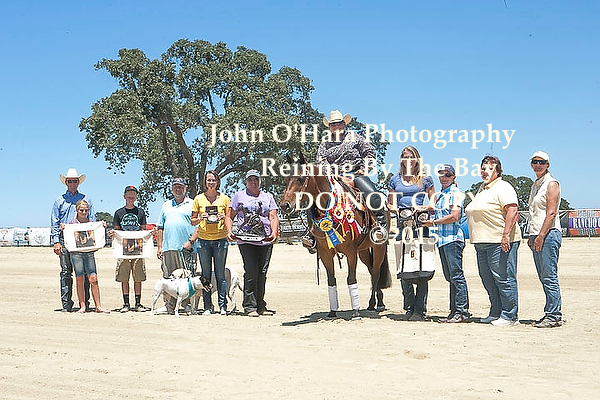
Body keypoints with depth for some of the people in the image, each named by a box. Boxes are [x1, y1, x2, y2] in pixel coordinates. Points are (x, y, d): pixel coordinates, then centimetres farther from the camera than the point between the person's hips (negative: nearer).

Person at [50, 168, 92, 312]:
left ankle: (85, 303, 2)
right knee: (66, 272, -2)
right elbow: (54, 223, 10)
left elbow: (92, 221, 12)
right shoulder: (60, 201, 14)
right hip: (65, 239, 0)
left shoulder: (85, 200, 14)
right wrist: (56, 242, -2)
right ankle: (66, 304, 1)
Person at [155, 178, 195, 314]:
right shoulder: (166, 205, 20)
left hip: (186, 248, -4)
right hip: (168, 247, 4)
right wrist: (159, 247, 13)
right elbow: (160, 227, 20)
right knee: (168, 278, 3)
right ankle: (170, 306, 8)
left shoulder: (192, 205, 6)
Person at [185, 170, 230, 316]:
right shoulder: (199, 199, 7)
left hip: (220, 239, -1)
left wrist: (223, 217, -10)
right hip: (203, 240, 1)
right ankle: (207, 307, 9)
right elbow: (193, 221, 11)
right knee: (206, 275, 3)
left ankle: (223, 305, 4)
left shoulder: (224, 198, 6)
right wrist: (201, 218, -8)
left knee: (220, 274, -1)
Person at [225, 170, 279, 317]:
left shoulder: (268, 197, 19)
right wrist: (229, 232, -5)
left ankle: (261, 306, 12)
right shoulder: (239, 196, 13)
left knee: (262, 273, 3)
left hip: (265, 240, 3)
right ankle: (250, 306, -3)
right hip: (245, 240, -2)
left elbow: (273, 217, 10)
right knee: (251, 272, -10)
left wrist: (274, 233, -7)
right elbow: (229, 217, 12)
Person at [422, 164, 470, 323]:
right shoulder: (441, 195, 20)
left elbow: (454, 216, -16)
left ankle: (462, 311, -7)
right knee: (450, 277, 10)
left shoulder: (455, 193, -6)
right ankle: (454, 312, 14)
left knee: (456, 275, -9)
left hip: (453, 238, -9)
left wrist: (434, 222, -8)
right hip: (442, 240, 9)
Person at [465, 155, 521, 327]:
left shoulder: (503, 187, -7)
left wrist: (506, 235, -25)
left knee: (503, 279, -7)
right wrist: (476, 238, 23)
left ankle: (509, 316, -1)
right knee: (487, 279, 12)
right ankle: (495, 313, 21)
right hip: (482, 242, 10)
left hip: (500, 241, -10)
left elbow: (512, 211, -17)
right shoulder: (482, 189, 22)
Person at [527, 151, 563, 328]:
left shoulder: (551, 183, -6)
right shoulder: (535, 186, 20)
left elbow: (551, 213, -15)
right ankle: (550, 314, 16)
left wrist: (541, 236, -20)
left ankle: (554, 316, -5)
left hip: (548, 234, -9)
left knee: (549, 277, -9)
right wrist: (531, 236, 17)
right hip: (536, 235, 9)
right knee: (544, 278, 10)